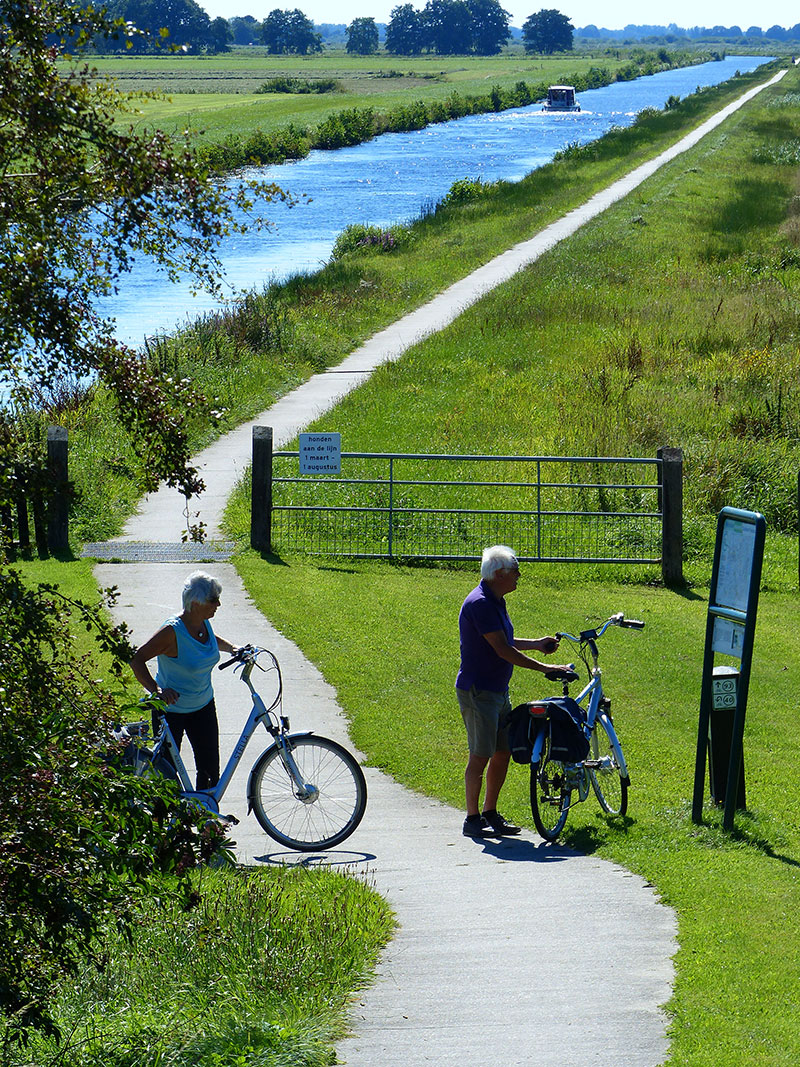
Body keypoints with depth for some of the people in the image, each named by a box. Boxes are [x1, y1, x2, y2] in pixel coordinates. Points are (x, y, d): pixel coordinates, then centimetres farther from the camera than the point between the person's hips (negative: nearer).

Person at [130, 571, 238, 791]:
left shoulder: (204, 623, -3)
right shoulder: (173, 631, -25)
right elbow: (136, 660, -26)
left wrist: (232, 648, 10)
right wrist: (156, 690, -36)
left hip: (203, 707, 6)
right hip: (171, 710, -6)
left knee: (210, 768, 4)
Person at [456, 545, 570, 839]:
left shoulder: (495, 602, 13)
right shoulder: (480, 603, -20)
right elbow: (503, 651, -22)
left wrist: (537, 644, 14)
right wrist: (544, 668, -17)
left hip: (498, 691, 10)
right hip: (478, 691, -10)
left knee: (504, 752, 11)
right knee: (481, 756, -6)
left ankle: (490, 814, 20)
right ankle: (473, 820, 1)